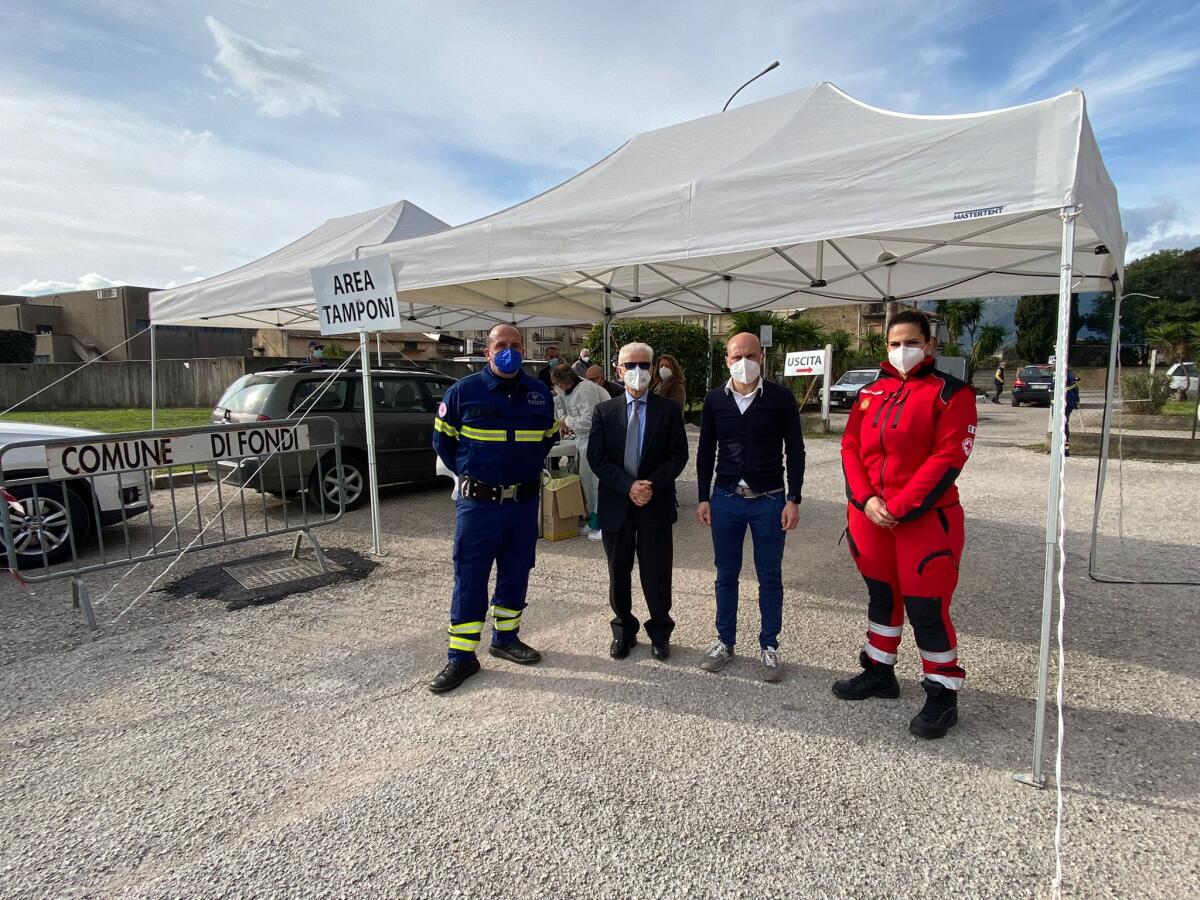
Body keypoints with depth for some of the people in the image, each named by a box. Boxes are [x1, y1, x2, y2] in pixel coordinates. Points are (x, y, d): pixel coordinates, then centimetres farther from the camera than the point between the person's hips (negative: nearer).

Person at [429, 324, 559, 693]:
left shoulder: (539, 393, 4)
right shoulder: (463, 391, -6)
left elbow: (549, 436, 19)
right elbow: (442, 439, 4)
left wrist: (529, 469, 10)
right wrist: (467, 475, 2)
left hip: (524, 503, 4)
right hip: (477, 503, -3)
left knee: (515, 575, 14)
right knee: (469, 579, 1)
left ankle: (506, 638, 33)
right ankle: (461, 656, 12)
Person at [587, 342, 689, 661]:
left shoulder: (669, 409, 2)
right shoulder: (604, 411, 4)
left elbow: (678, 454, -3)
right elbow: (596, 458, -4)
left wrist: (652, 484, -17)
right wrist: (628, 486, -16)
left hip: (656, 505, -1)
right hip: (615, 505, 1)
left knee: (657, 574, 5)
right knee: (619, 573, 12)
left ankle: (660, 634, 26)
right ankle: (624, 631, 31)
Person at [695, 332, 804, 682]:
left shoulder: (781, 398, -5)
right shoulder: (715, 400, 2)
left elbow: (795, 451, -3)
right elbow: (705, 452, 7)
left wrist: (793, 500, -7)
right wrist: (703, 499, 4)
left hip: (769, 500, -2)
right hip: (725, 499, 2)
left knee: (770, 577, 8)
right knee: (726, 574, 12)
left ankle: (768, 647, 23)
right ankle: (725, 641, 27)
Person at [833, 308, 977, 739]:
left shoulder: (951, 393, -6)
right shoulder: (870, 393, 10)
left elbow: (947, 458, -14)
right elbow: (851, 447, 6)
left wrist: (898, 508, -18)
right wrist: (866, 499, -9)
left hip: (926, 519, -5)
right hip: (869, 517, 6)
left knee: (926, 606, -1)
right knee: (881, 595, 18)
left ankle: (942, 694, 18)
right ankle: (879, 671, 36)